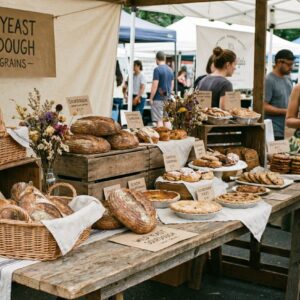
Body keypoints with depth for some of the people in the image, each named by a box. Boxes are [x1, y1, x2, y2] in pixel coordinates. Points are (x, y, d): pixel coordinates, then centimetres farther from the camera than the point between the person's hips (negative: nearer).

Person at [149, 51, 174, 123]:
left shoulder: (157, 69, -11)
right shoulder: (170, 70, 10)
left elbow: (155, 86, -15)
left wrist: (151, 98, -9)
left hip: (158, 99, -7)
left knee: (158, 120, -5)